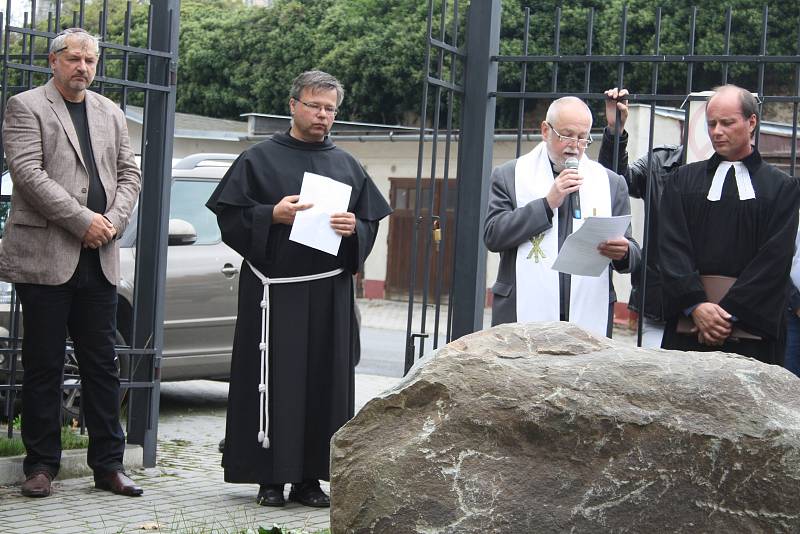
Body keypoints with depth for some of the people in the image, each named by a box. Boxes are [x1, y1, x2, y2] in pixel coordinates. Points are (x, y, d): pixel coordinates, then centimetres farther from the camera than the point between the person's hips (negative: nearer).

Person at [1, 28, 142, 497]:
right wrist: (83, 221, -16)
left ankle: (108, 463, 13)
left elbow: (129, 175, 13)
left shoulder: (111, 114, 16)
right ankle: (42, 463, 11)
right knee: (44, 365, 2)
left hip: (99, 257, 5)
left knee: (102, 364, 7)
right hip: (45, 256, -5)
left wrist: (113, 222, -5)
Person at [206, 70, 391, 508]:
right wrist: (271, 215, -16)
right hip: (274, 288, -3)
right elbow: (229, 215, -1)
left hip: (330, 294, 4)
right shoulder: (260, 159, 4)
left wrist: (354, 228, -7)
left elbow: (372, 223, 15)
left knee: (324, 381, 3)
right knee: (274, 381, -3)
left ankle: (309, 478, 11)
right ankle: (269, 477, 4)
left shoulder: (347, 166, 14)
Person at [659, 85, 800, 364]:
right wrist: (696, 304, -12)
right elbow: (672, 247, 3)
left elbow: (775, 258, -3)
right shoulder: (683, 181, 12)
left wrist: (728, 312, -11)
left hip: (751, 328, -2)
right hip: (688, 324, 2)